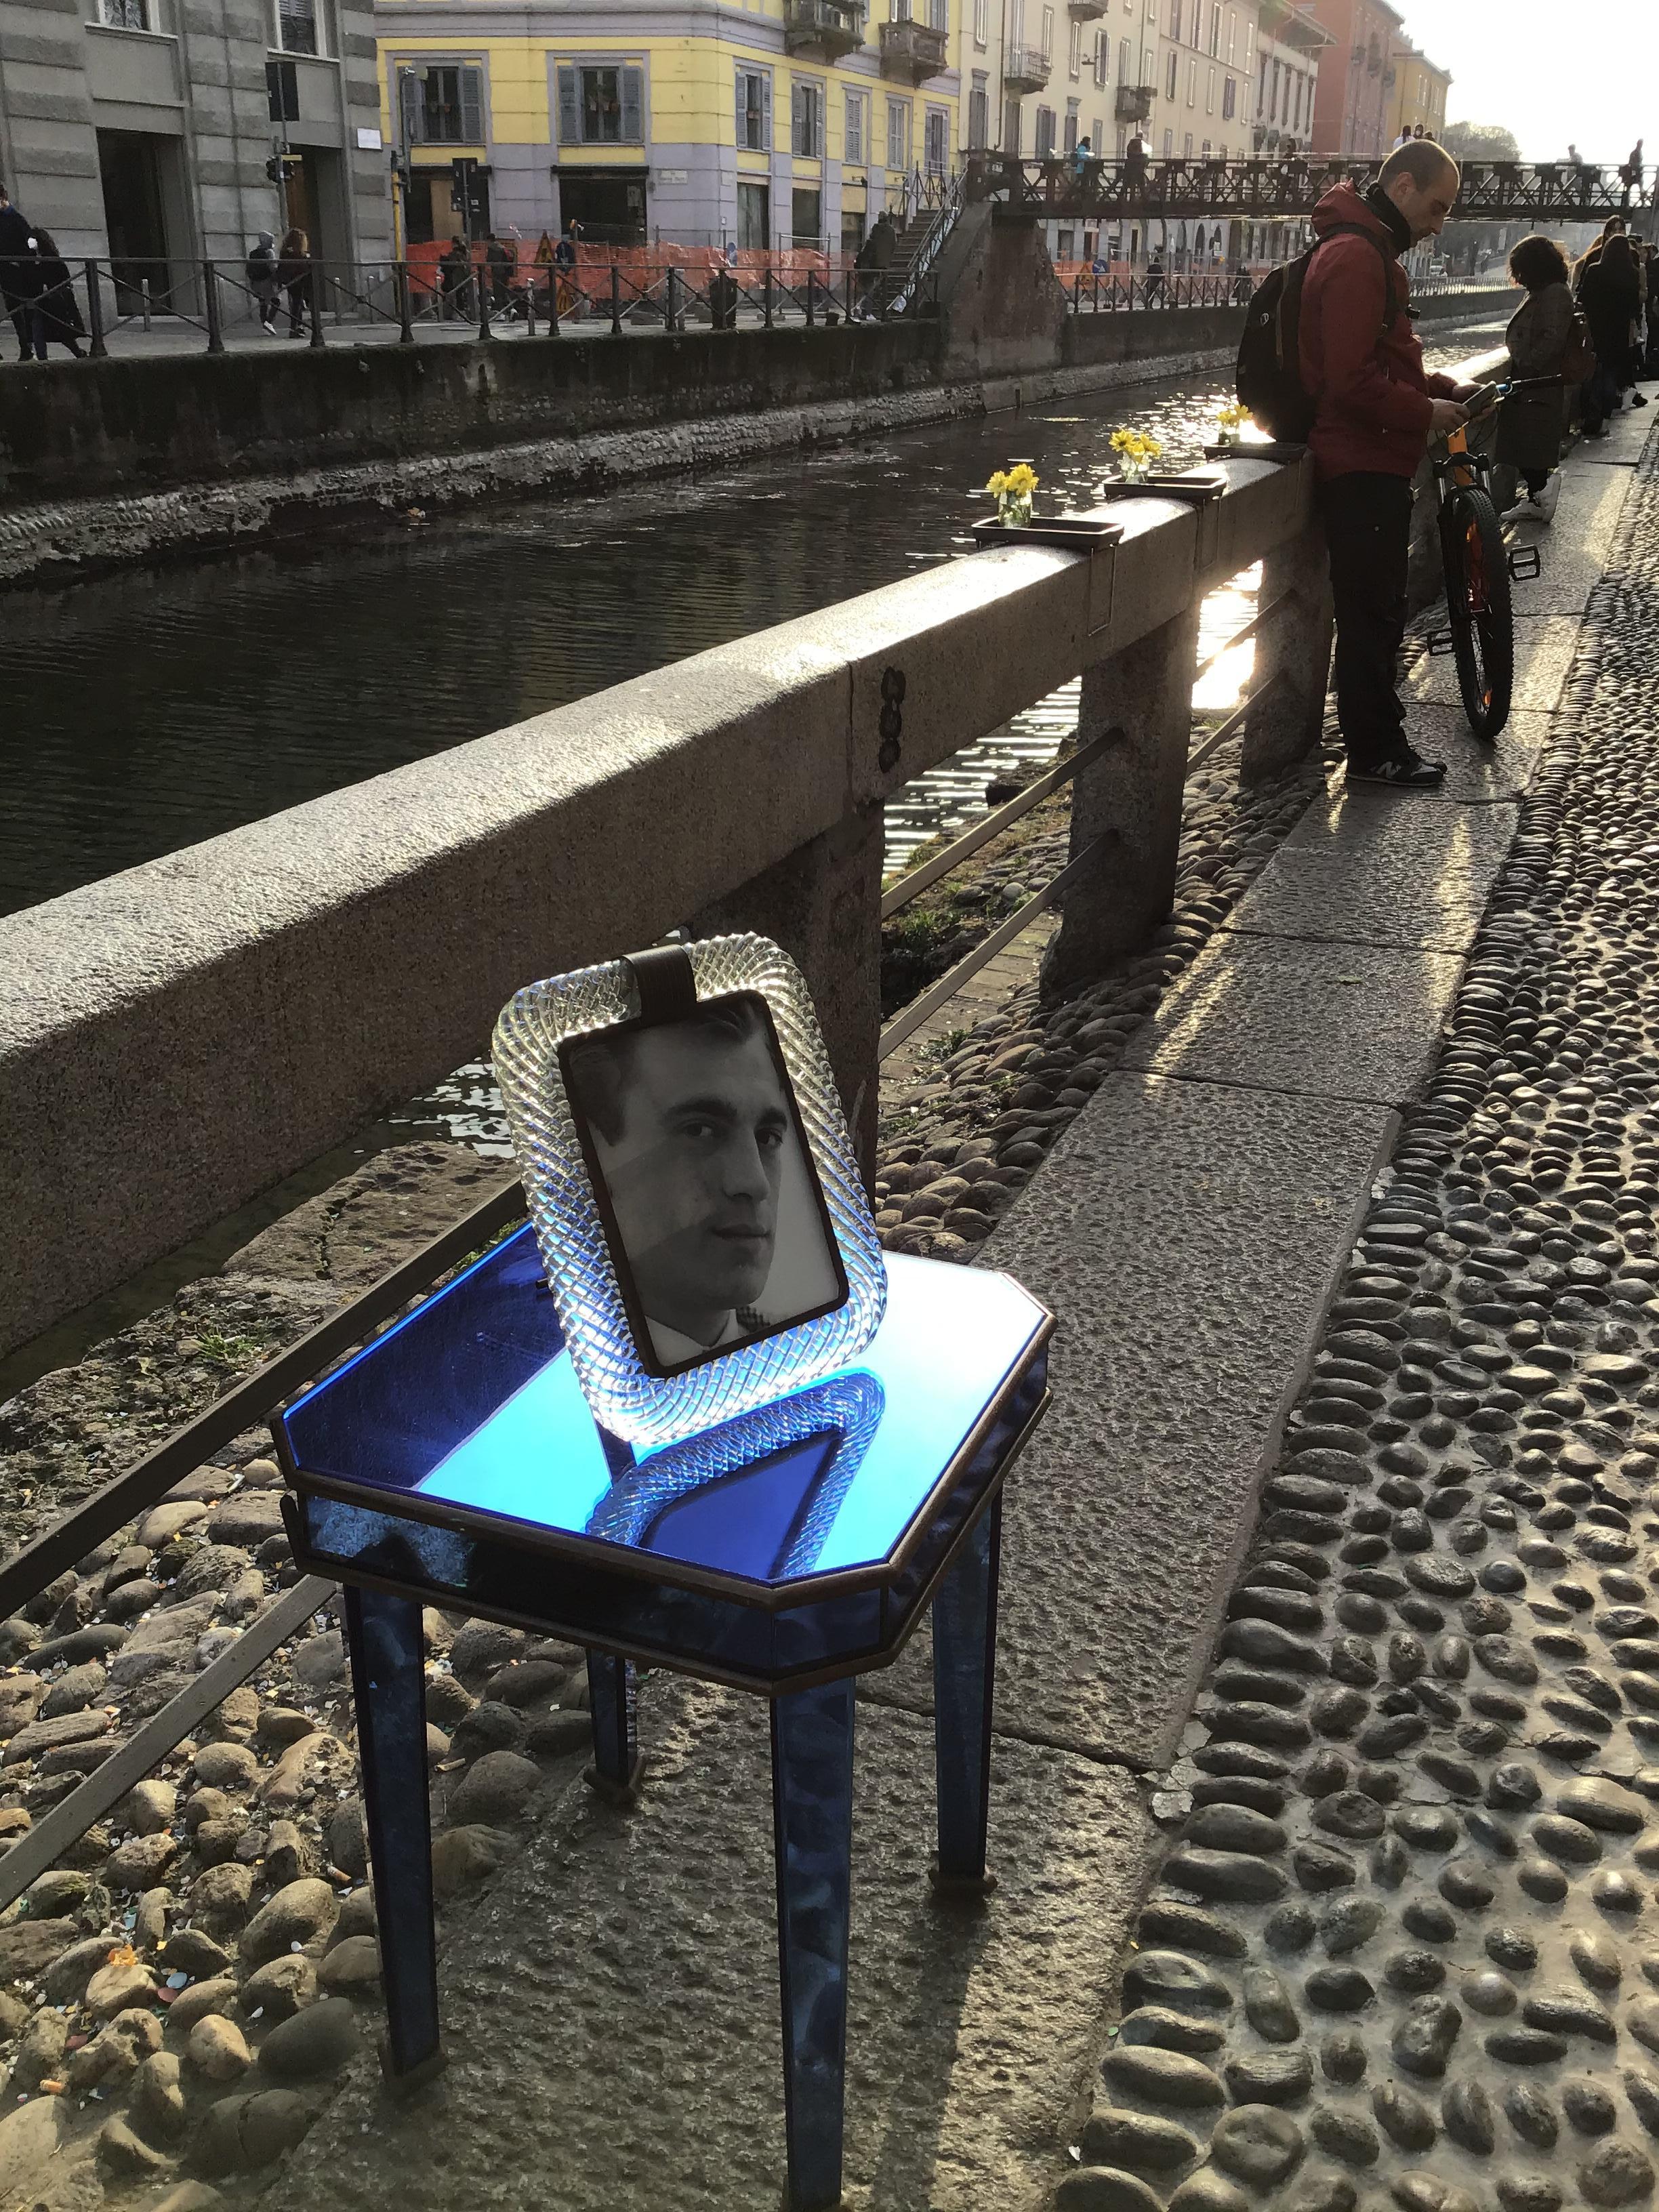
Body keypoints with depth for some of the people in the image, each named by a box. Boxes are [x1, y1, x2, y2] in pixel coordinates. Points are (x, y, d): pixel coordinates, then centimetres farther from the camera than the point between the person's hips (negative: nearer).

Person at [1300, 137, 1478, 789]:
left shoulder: (1370, 252, 18)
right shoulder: (1355, 257, -16)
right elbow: (1353, 382, -23)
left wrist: (1446, 390, 12)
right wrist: (1426, 413, -13)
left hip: (1373, 464, 11)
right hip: (1363, 467, -11)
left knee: (1376, 609, 16)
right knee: (1371, 610, -3)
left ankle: (1377, 736, 25)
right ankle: (1374, 752, 5)